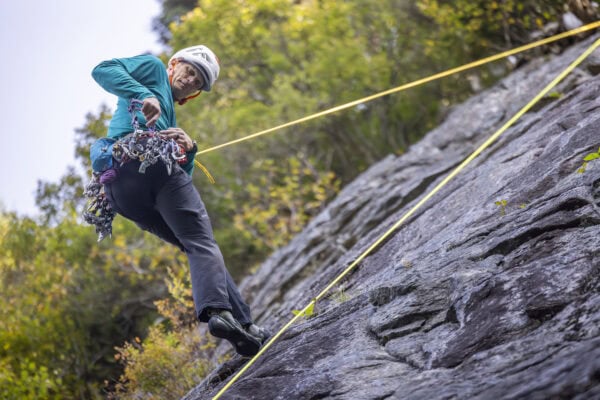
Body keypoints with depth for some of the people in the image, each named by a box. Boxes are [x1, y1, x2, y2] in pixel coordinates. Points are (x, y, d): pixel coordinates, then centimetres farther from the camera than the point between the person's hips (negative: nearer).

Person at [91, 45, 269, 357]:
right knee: (202, 244, -15)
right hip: (146, 159, -8)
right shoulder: (153, 68, 20)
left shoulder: (171, 120, 38)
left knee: (196, 245, 7)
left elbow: (183, 175, 24)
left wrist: (188, 150, 4)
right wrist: (144, 96, -12)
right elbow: (103, 70, 0)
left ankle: (240, 323, -3)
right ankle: (218, 310, -38)